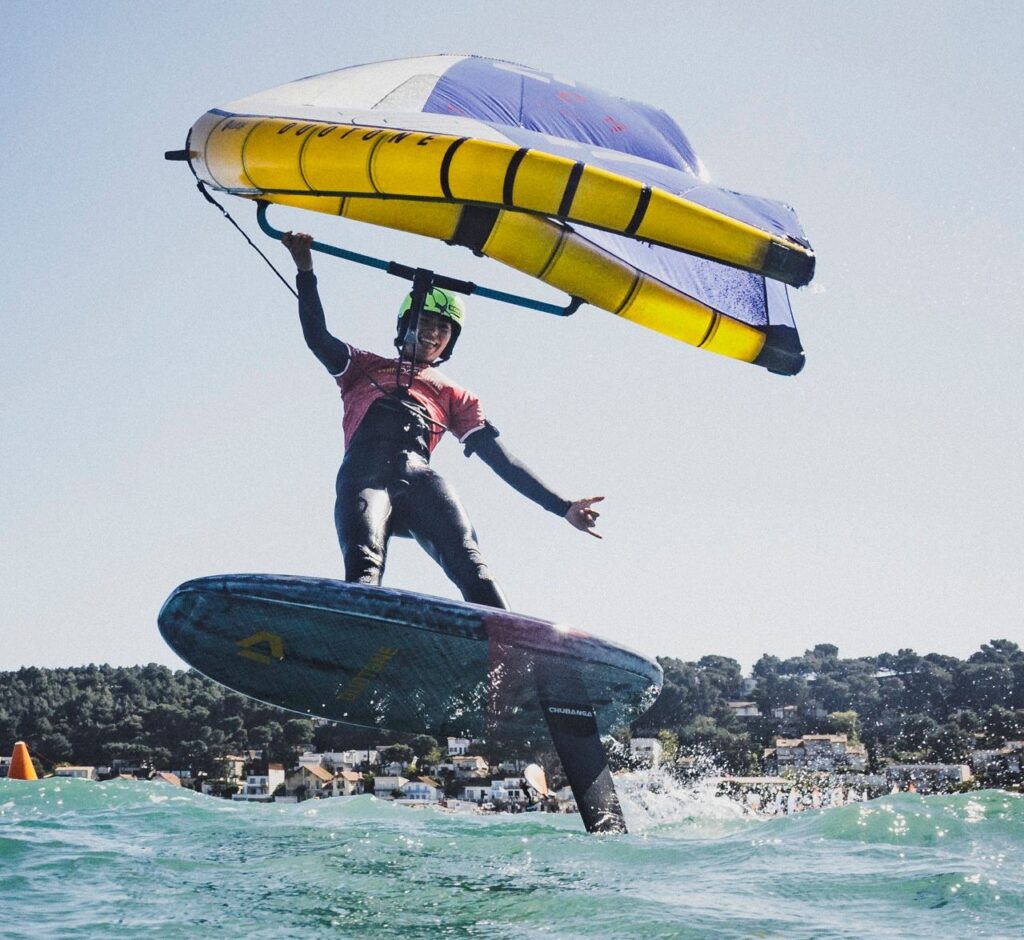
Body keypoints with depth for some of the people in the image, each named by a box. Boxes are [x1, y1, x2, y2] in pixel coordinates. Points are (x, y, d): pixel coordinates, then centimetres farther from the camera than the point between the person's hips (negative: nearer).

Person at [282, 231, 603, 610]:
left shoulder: (456, 396, 36)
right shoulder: (365, 367, 36)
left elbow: (498, 455, 27)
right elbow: (318, 339, 20)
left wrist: (561, 506, 17)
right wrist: (306, 271, 9)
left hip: (418, 475, 1)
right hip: (365, 468, -1)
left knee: (468, 562, -28)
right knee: (364, 566, -32)